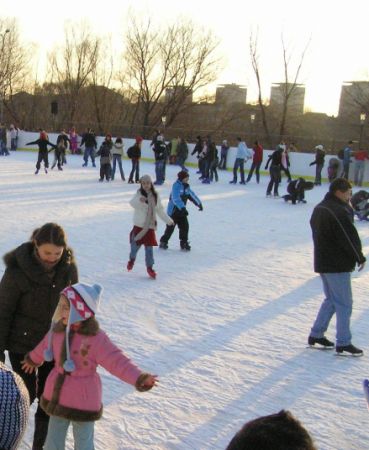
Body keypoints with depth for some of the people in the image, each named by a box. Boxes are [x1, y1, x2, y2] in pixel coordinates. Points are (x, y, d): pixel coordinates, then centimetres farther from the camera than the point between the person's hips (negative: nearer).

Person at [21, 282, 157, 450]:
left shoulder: (96, 338, -22)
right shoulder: (58, 331, -3)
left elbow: (117, 361, -28)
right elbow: (44, 347, 19)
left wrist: (139, 378, -43)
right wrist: (32, 359, 39)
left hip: (84, 402, -5)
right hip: (57, 398, 5)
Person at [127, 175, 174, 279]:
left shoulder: (155, 196, 5)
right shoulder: (139, 194, -8)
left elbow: (160, 210, 15)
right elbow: (132, 203, -29)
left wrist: (168, 220, 14)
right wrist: (139, 200, -50)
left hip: (150, 226, 2)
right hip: (139, 225, -2)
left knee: (149, 248, 2)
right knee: (136, 245, 5)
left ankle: (149, 267, 15)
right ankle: (132, 259, 37)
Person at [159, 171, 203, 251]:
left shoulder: (186, 187, 7)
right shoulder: (176, 186, -19)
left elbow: (192, 195, 21)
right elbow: (176, 198, -31)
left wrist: (199, 203, 25)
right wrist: (182, 207, -39)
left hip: (181, 211, 7)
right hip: (173, 210, -7)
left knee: (185, 226, 1)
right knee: (170, 228, -1)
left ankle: (184, 243, 12)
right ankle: (163, 242, 16)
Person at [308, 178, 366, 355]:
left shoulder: (319, 208, 9)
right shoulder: (339, 212, -21)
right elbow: (350, 237, -18)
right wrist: (360, 257, -6)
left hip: (322, 263, 9)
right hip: (338, 265, -9)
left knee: (331, 299, 21)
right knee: (344, 304, 0)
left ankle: (316, 334, 25)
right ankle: (343, 343, 6)